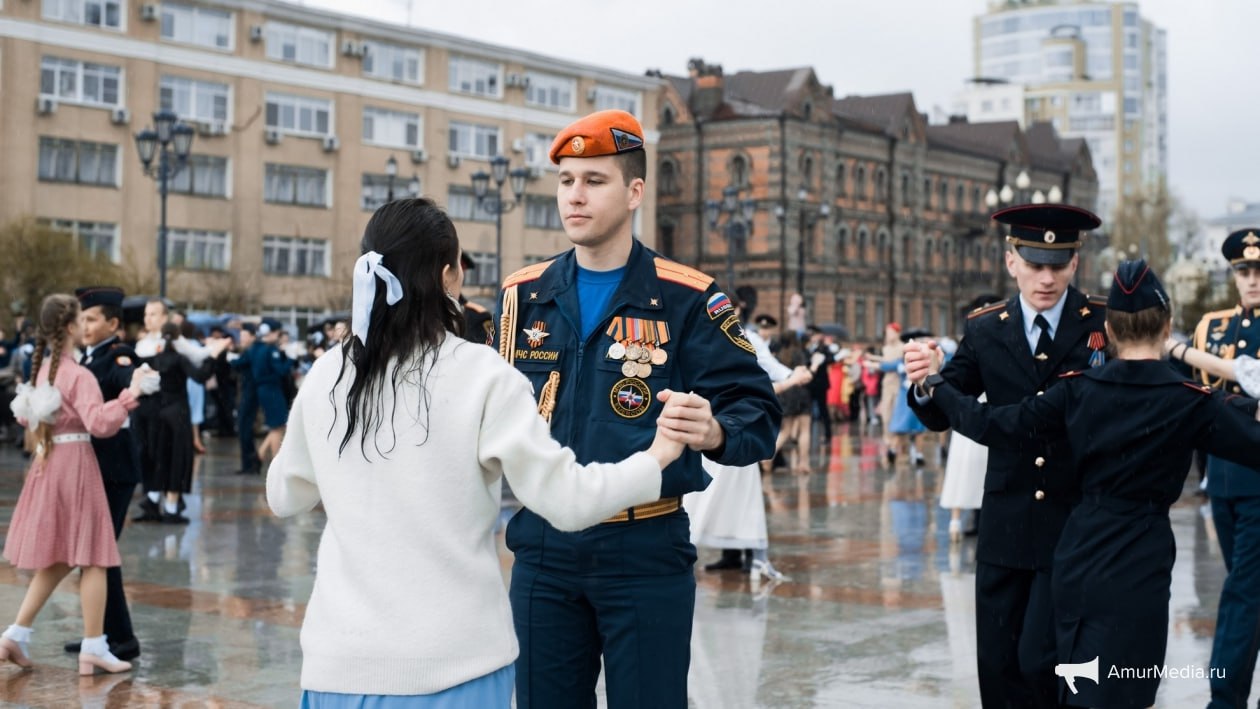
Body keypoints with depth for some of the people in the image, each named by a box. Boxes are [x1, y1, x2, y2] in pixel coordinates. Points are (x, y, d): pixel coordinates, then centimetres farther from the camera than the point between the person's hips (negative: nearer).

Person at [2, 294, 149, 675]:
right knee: (92, 558, -1)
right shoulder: (79, 375, -15)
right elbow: (99, 423, -28)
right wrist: (130, 394, -28)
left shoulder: (43, 369, 10)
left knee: (56, 559, 16)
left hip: (47, 465, 8)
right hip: (75, 465, -8)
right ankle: (93, 648, 1)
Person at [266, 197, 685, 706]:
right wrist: (657, 456, 1)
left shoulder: (326, 377, 1)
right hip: (454, 661, -3)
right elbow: (566, 500, -12)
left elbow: (284, 496, 15)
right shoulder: (482, 376, -11)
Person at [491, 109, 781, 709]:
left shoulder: (687, 299, -4)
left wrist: (715, 433, -32)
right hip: (543, 547, 4)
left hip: (647, 550, -3)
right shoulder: (524, 296, 8)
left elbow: (757, 411, -11)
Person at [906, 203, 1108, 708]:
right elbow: (941, 416, 0)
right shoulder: (986, 330, 4)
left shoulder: (1107, 323, -3)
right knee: (997, 666, 7)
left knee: (1040, 661, -7)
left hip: (1077, 526, -3)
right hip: (1006, 528, 3)